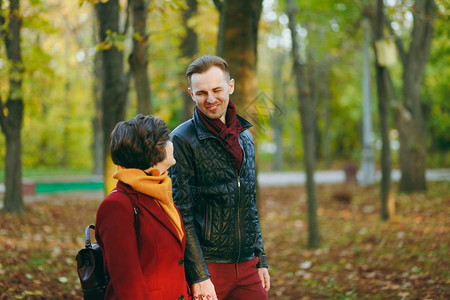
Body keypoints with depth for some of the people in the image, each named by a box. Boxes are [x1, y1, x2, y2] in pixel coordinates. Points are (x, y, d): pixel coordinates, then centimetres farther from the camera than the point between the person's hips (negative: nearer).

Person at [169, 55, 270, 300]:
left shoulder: (245, 137, 11)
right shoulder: (182, 140, -8)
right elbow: (182, 213, -12)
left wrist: (261, 260, 14)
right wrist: (199, 276, -16)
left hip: (246, 265, 5)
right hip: (206, 265, -5)